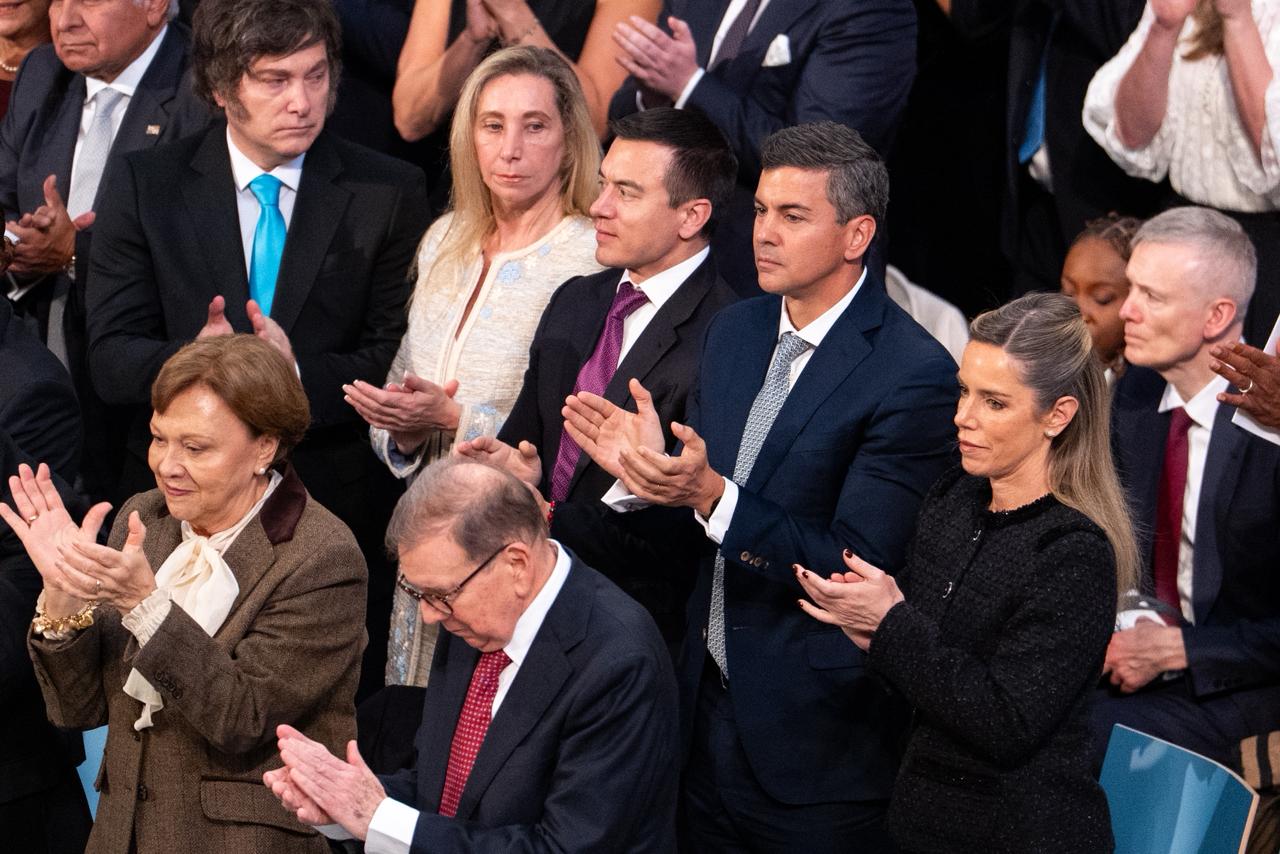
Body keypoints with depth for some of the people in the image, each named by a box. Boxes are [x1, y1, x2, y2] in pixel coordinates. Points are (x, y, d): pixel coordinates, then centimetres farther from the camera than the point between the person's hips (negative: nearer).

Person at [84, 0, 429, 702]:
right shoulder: (145, 187, 2)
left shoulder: (389, 193, 1)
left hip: (338, 508, 0)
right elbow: (110, 359, -4)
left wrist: (302, 373, -22)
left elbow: (397, 361, -2)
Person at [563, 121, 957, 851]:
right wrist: (650, 474, -9)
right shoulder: (734, 331, 7)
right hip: (711, 704, 7)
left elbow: (857, 566, -21)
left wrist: (710, 495, -28)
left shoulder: (914, 374, -17)